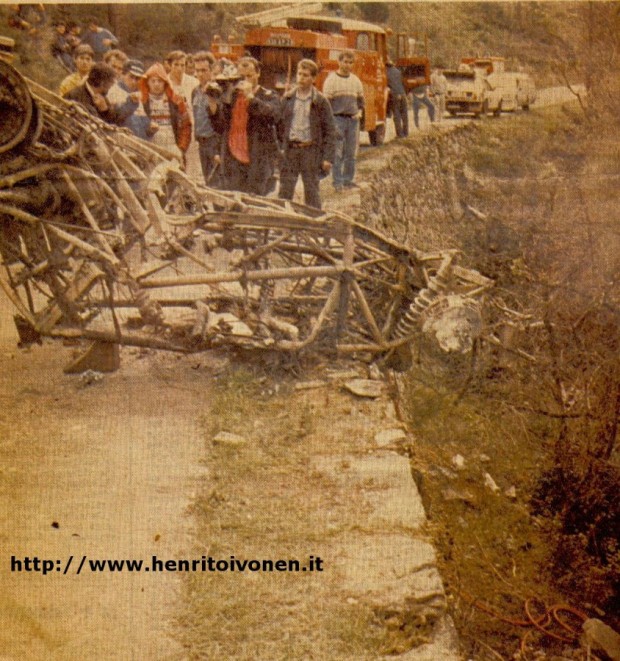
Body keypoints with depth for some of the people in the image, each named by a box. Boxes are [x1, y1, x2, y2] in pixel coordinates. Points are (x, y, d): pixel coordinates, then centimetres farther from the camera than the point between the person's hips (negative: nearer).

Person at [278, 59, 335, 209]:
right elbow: (280, 124, 11)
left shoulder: (321, 101, 0)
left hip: (310, 150, -2)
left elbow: (330, 130, -1)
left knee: (311, 191, 4)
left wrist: (328, 157, -7)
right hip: (290, 148, 2)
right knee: (285, 190, 3)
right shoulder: (287, 99, 8)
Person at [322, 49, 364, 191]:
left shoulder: (356, 80, 14)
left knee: (351, 153, 7)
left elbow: (361, 99, 24)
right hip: (338, 119, -5)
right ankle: (337, 181, -1)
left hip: (353, 119, 5)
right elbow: (326, 102, -6)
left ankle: (348, 180, 15)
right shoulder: (331, 79, -2)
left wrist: (360, 111, 4)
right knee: (337, 153, -5)